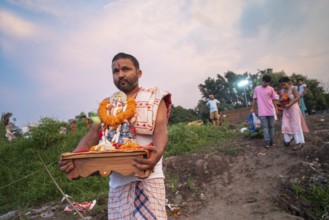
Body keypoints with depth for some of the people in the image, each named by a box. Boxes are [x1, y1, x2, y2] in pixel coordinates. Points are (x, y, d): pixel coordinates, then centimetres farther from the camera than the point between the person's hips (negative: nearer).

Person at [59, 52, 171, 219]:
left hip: (147, 176, -3)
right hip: (117, 180, 4)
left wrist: (158, 153, -32)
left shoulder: (154, 98, 4)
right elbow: (93, 135, 7)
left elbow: (160, 131, -10)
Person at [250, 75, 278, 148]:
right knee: (265, 127, -4)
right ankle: (267, 142, -4)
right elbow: (254, 99, 8)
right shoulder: (256, 89, 2)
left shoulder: (271, 89, 4)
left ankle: (271, 141, 19)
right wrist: (252, 108, 7)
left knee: (271, 126, 9)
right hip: (262, 112, -2)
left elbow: (273, 100, 8)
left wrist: (276, 108, 3)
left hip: (270, 111, 2)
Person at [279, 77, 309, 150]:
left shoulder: (293, 88, -9)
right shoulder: (282, 91, 7)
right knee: (285, 125, 3)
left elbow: (297, 97, -15)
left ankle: (299, 142, 1)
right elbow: (280, 99, 13)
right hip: (286, 109, 6)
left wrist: (289, 104, -22)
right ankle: (288, 138, 23)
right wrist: (281, 99, -11)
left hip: (293, 108, -6)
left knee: (295, 125, -5)